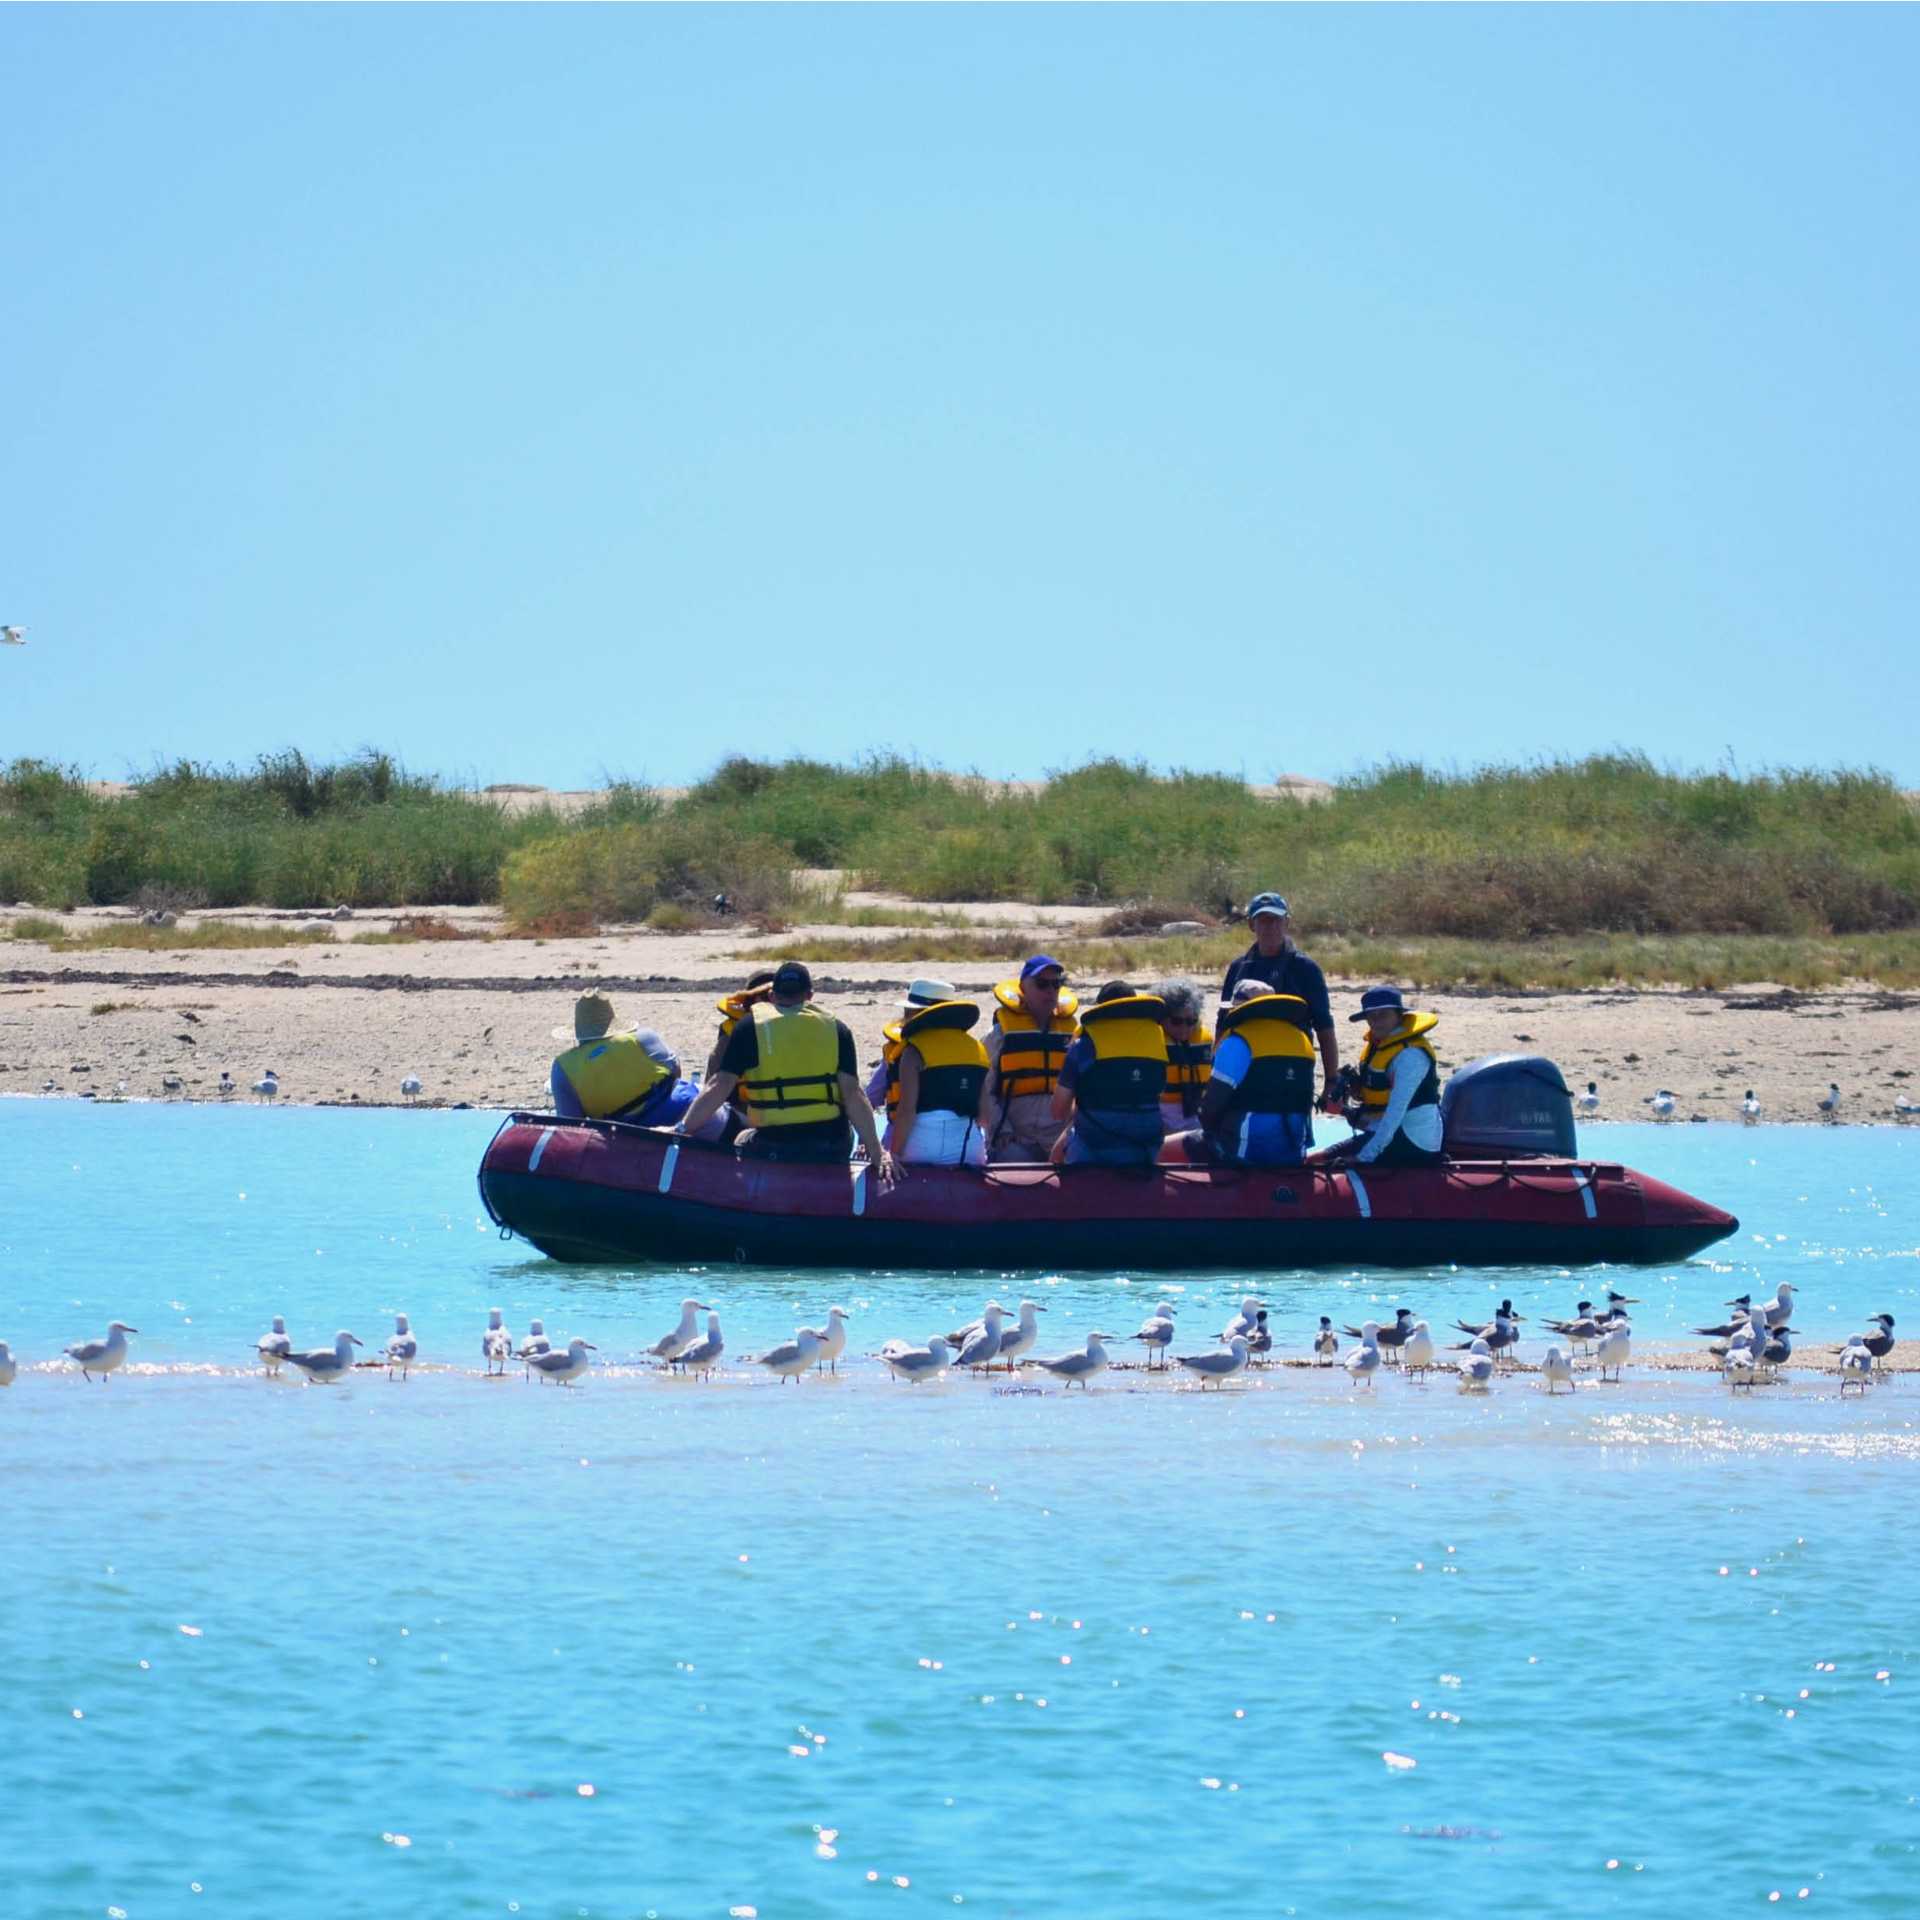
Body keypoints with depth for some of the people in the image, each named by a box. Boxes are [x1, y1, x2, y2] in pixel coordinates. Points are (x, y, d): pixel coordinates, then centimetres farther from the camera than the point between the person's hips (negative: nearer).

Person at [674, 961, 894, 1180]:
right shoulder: (835, 1028, 5)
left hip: (774, 1150, -2)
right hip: (833, 1150, 2)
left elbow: (719, 1087, -5)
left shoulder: (750, 1025, 1)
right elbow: (853, 1094, -3)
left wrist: (682, 1130, 3)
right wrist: (877, 1154, -2)